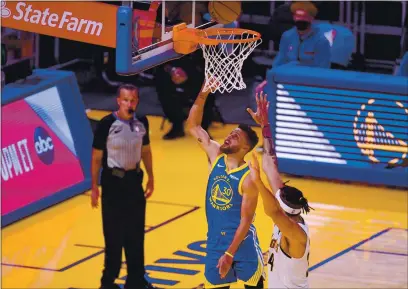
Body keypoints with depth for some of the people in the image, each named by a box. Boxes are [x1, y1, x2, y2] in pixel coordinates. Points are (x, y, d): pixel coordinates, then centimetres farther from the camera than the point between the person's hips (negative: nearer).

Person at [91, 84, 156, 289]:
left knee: (136, 233, 11)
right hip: (113, 181, -5)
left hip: (134, 179, 5)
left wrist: (151, 177, 14)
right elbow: (96, 157, -10)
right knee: (114, 235, 1)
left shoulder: (141, 122, -2)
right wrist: (94, 187, -8)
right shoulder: (107, 124, -16)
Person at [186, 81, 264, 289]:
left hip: (242, 242, -6)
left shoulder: (248, 178, -17)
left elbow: (245, 220, -16)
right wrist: (203, 94, -10)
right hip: (215, 241, 6)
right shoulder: (216, 156, 0)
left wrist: (229, 254, -19)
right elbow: (193, 126, 3)